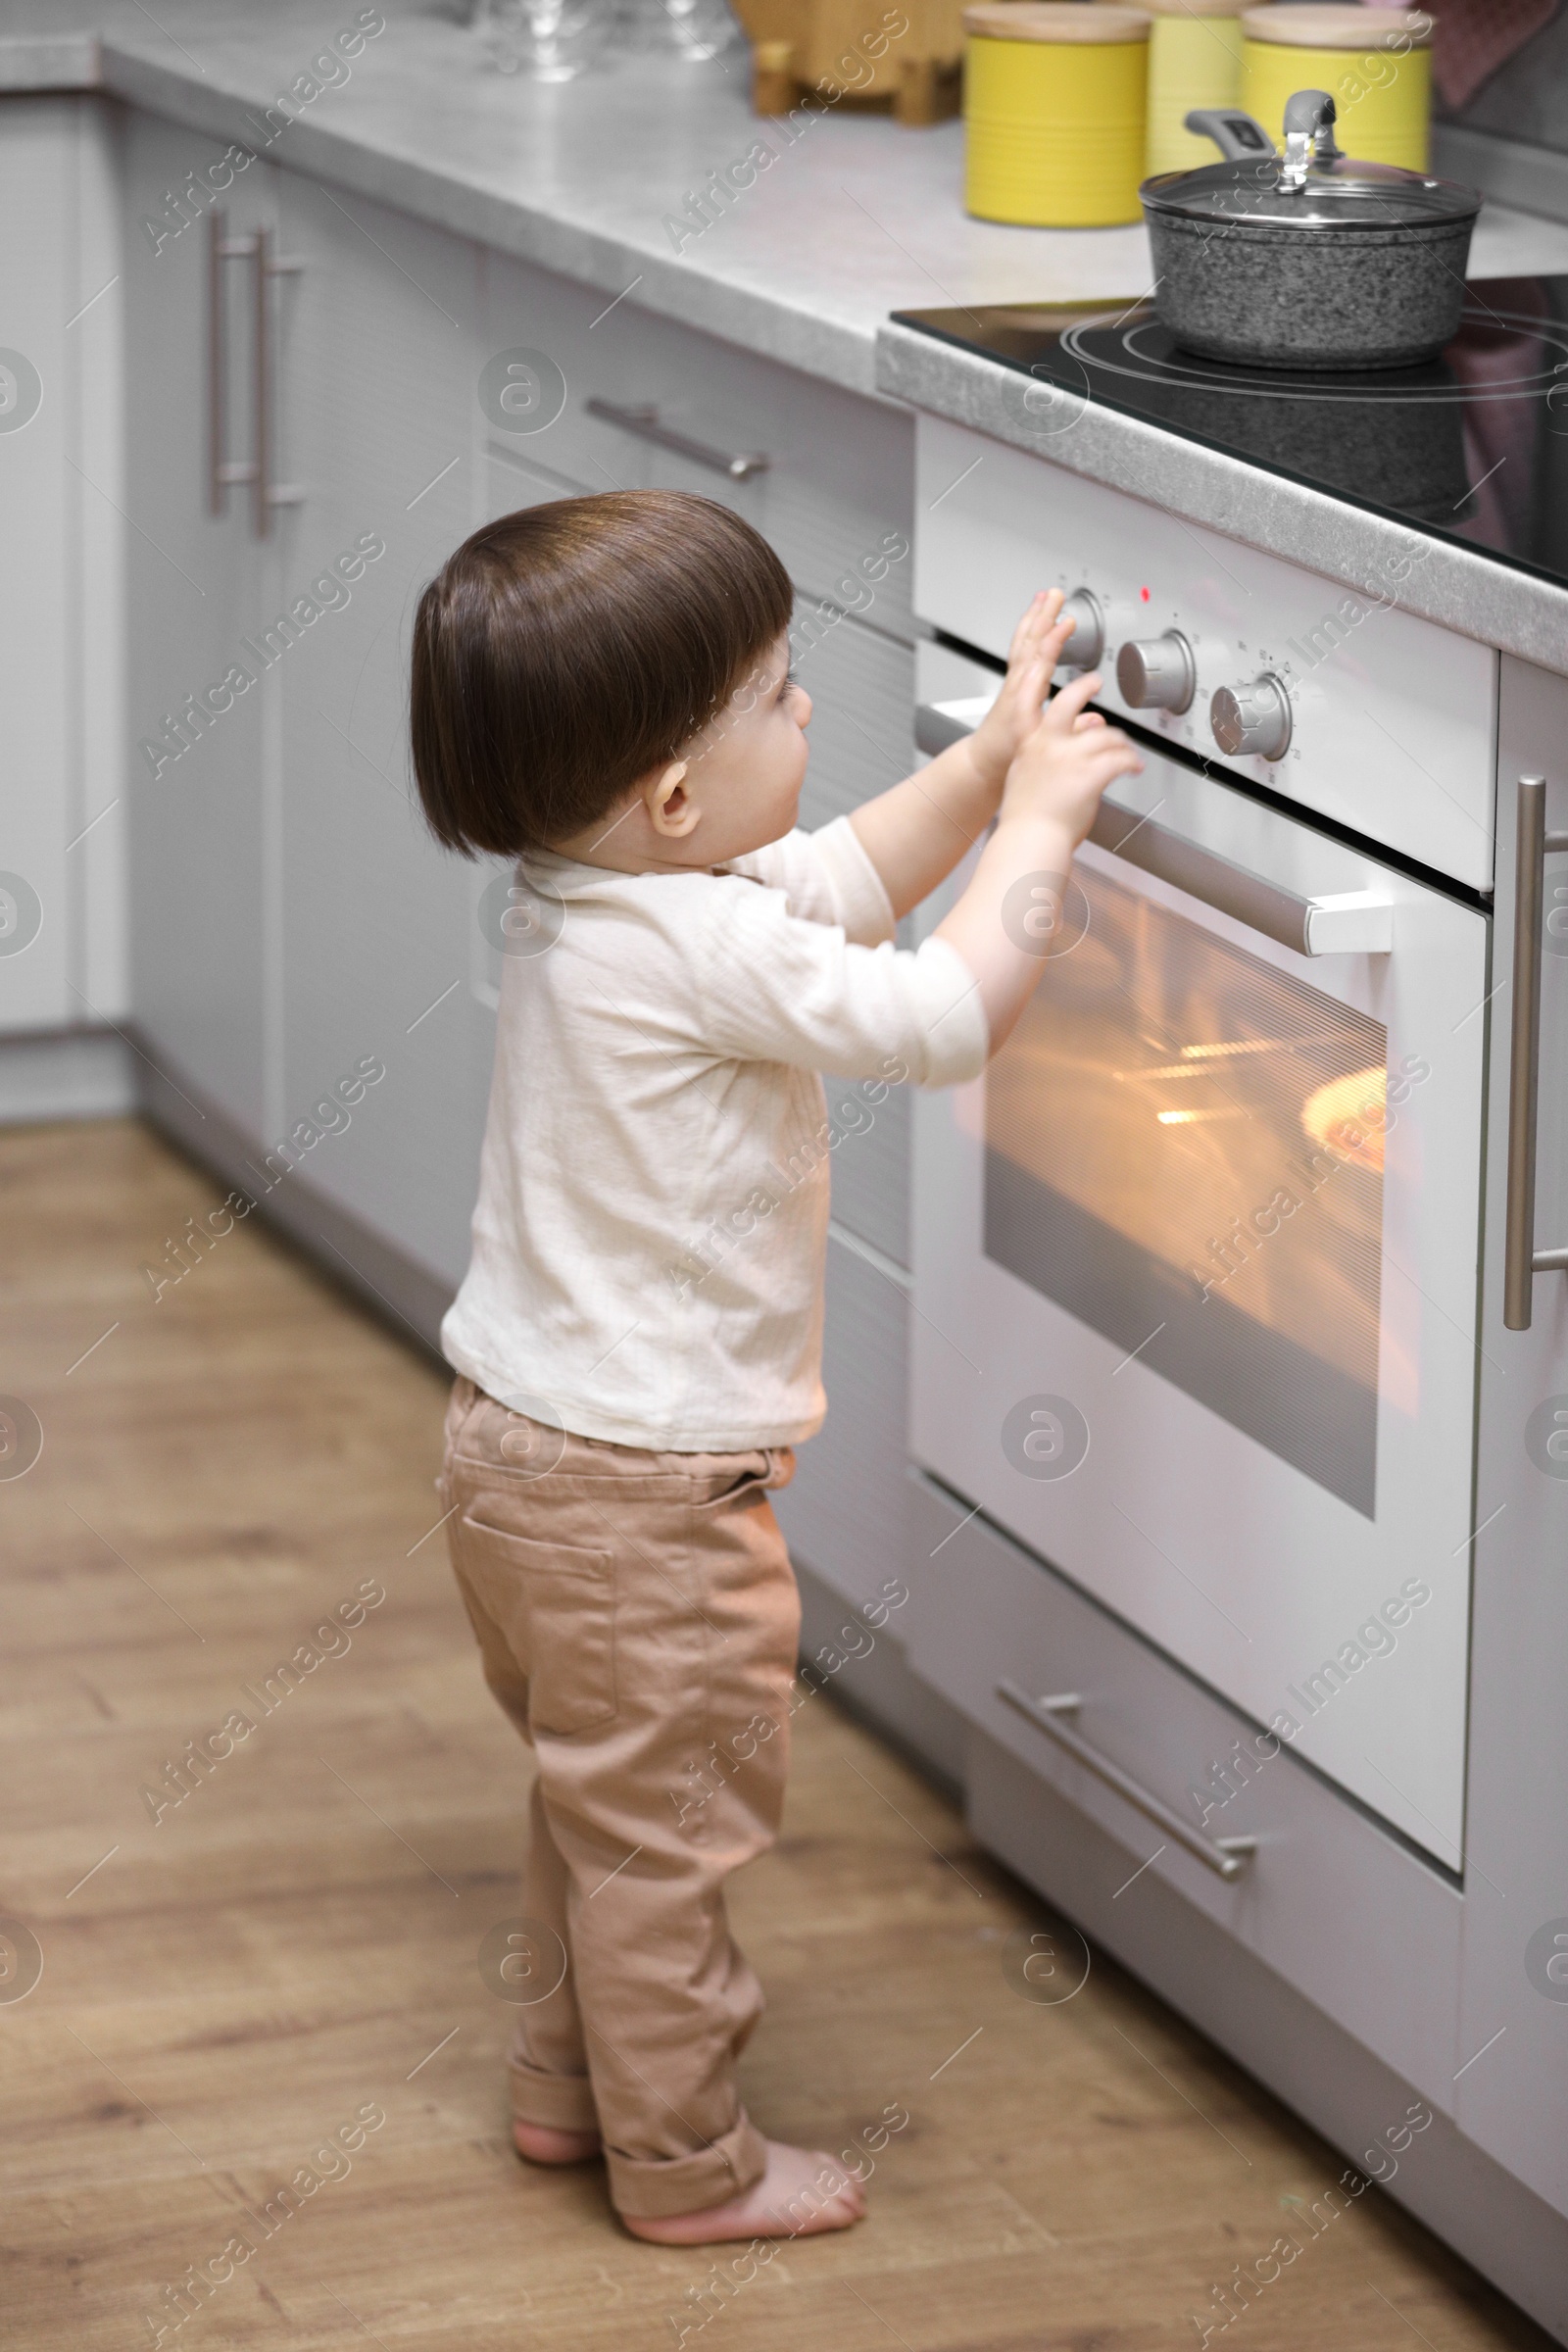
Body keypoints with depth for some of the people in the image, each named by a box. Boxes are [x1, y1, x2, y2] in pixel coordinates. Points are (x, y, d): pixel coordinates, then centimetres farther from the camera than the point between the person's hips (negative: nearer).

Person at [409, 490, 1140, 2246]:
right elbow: (941, 1015, -24)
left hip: (520, 1444, 10)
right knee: (665, 1826, 6)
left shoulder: (576, 895, 1)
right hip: (639, 1495, -10)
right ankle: (682, 2163, 19)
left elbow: (840, 886, 13)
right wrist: (1037, 825, -12)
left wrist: (988, 762, 7)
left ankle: (564, 2084, 38)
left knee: (594, 1797, 25)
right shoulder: (696, 951, -28)